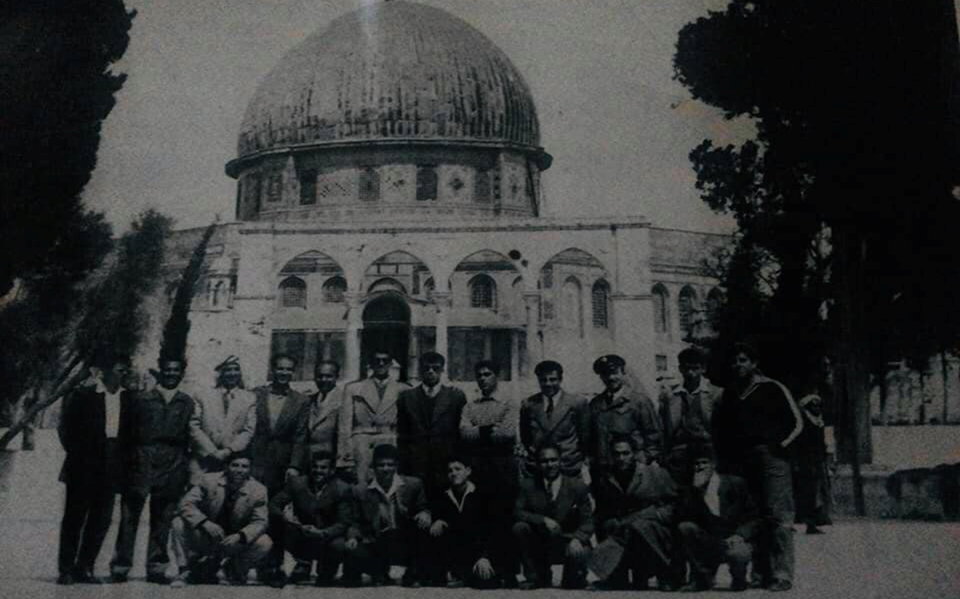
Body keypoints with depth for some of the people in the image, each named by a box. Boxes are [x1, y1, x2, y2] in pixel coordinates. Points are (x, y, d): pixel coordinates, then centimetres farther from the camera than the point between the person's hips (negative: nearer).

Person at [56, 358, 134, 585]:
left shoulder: (129, 399, 10)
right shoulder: (81, 396, 1)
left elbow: (131, 432, 12)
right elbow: (66, 429, 2)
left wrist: (124, 459, 2)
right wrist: (78, 454, -3)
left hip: (110, 470, 3)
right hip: (83, 468, -3)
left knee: (101, 519, 2)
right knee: (75, 517, 1)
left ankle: (84, 568, 11)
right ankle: (66, 569, 7)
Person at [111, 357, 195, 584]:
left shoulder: (188, 403, 12)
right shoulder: (143, 400, 8)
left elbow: (189, 437, 11)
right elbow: (133, 433, 7)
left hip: (172, 469, 2)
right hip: (143, 465, -2)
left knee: (162, 519, 5)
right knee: (130, 516, -4)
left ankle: (156, 568, 12)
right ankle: (120, 567, 2)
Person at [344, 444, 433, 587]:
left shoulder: (413, 485, 3)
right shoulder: (361, 491, 5)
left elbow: (424, 509, 6)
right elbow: (358, 522, 9)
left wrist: (424, 515, -19)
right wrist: (352, 537, -12)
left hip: (408, 545, 0)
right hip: (377, 546, 1)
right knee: (352, 555, -29)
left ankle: (412, 575, -5)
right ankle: (380, 573, 9)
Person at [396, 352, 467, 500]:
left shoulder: (455, 396, 7)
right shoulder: (407, 397, 10)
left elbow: (462, 432, 7)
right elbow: (402, 436, 10)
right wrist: (403, 469, 3)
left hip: (447, 466, -1)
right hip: (416, 467, 1)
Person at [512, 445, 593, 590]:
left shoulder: (578, 486, -4)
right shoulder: (528, 485, 0)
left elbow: (587, 522, -7)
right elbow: (517, 513, -8)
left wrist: (577, 539, -28)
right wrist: (543, 520, -24)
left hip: (567, 545, -2)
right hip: (539, 546, 2)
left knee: (580, 553, -35)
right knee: (520, 527, -25)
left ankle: (572, 580, 4)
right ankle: (535, 577, -4)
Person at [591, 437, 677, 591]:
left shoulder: (656, 474, 6)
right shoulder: (605, 482, 15)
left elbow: (675, 505, 5)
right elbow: (602, 519, 18)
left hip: (656, 535, -2)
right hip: (621, 535, 2)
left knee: (638, 527, -36)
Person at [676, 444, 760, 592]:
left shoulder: (736, 484, -3)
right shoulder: (691, 491, 1)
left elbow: (753, 518, -2)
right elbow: (682, 517, -15)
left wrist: (740, 535, -20)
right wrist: (696, 489, -20)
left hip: (734, 541, -3)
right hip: (709, 544, 3)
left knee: (737, 554, -37)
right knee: (685, 527, -23)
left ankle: (739, 578, 2)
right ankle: (703, 577, -7)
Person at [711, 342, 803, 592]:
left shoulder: (773, 389, 2)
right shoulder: (728, 395, 16)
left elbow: (796, 423, 2)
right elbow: (716, 427, 26)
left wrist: (779, 445, -5)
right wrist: (725, 454, 14)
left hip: (770, 459, -5)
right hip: (742, 463, 5)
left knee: (777, 516, -10)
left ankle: (782, 575, -8)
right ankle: (760, 574, 13)